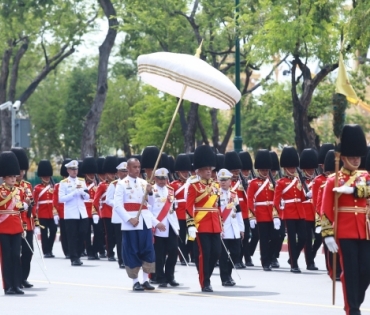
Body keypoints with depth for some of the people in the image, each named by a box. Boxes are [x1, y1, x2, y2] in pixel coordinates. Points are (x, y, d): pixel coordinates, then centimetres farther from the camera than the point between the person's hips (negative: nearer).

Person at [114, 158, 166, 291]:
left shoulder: (144, 183, 13)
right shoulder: (122, 184, -2)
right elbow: (118, 205, -10)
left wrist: (150, 192, -3)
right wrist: (129, 219, -20)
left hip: (145, 222, 5)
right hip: (130, 223, -5)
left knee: (148, 251, 2)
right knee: (132, 252, -1)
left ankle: (146, 280, 10)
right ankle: (135, 282, 6)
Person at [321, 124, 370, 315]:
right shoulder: (333, 181, 0)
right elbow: (326, 210, -4)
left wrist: (351, 189, -26)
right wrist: (328, 235, -10)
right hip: (345, 232, -4)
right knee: (350, 271, -4)